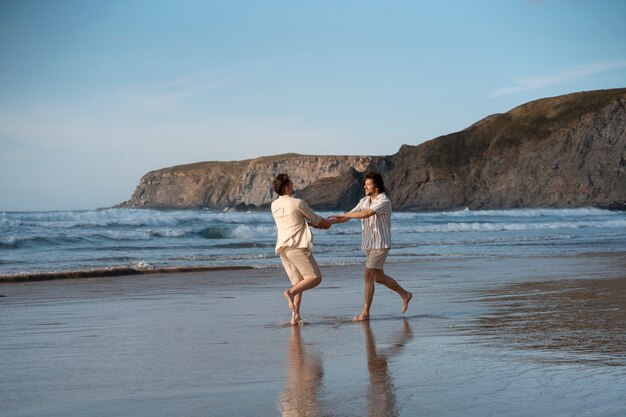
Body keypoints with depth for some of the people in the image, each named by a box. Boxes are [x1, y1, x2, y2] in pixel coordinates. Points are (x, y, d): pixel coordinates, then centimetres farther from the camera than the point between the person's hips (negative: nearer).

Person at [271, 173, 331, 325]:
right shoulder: (298, 203, -6)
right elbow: (316, 220, 6)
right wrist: (327, 223, 29)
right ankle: (291, 292, -27)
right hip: (297, 246, -7)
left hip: (282, 248, 7)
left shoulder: (274, 205, 13)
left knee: (298, 283, 12)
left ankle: (295, 317, 0)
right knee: (315, 278, -4)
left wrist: (316, 224, 28)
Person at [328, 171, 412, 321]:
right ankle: (405, 295, 34)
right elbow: (348, 216, 7)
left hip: (380, 245, -8)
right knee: (379, 277, 16)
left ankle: (365, 313, -8)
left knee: (368, 276, -12)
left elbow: (366, 214, -29)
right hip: (369, 245, 8)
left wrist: (342, 215, -24)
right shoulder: (364, 201, 8)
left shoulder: (384, 201, -17)